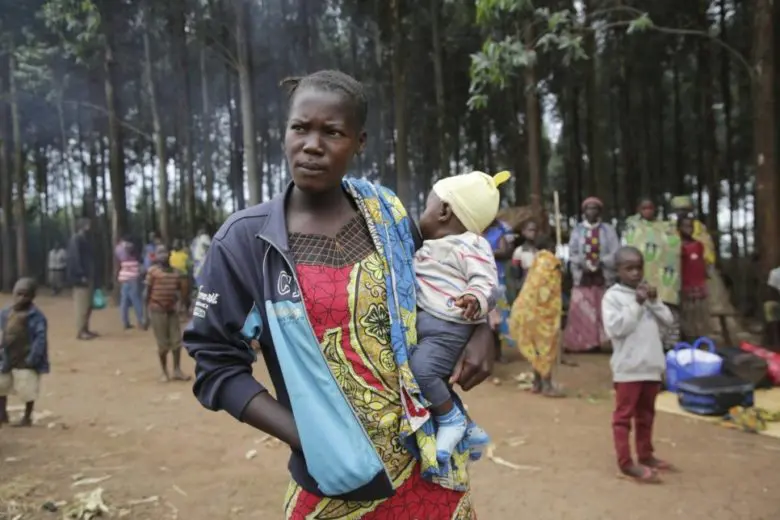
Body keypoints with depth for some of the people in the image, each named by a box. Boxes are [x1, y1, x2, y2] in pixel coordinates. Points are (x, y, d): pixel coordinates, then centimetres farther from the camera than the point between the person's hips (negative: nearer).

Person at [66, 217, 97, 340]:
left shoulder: (86, 239, 17)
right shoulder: (76, 239, -11)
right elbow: (75, 258, -18)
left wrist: (91, 275, 15)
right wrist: (81, 275, -21)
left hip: (88, 276, 9)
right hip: (81, 277, -9)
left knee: (88, 306, 12)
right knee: (82, 306, -6)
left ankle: (85, 330, 19)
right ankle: (80, 332, -1)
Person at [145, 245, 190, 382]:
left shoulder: (175, 272, 10)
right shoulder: (153, 271, -5)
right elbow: (148, 291, -3)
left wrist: (177, 296, -1)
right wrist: (148, 310, -5)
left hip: (172, 310, 5)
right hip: (157, 310, -5)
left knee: (177, 340, 5)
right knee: (163, 343, 2)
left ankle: (177, 370, 15)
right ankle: (164, 372, 16)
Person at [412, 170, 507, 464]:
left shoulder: (471, 246, -9)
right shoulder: (429, 247, 20)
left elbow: (487, 285, -19)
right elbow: (411, 281, 34)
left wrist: (476, 301, -37)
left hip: (448, 329, -10)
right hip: (418, 322, 10)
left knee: (420, 370, -27)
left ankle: (451, 420, -1)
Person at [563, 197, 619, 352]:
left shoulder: (608, 230, 6)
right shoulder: (577, 230, 8)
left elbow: (615, 253, -2)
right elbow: (572, 253, 3)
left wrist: (600, 263, -16)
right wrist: (582, 264, -13)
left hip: (603, 275, 0)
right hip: (582, 275, 1)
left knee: (602, 310, 0)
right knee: (580, 309, -4)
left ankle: (598, 341, 5)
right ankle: (580, 342, 2)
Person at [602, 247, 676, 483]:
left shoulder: (647, 292, 10)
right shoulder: (612, 296, -10)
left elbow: (667, 320, 7)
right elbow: (615, 328, -20)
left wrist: (654, 301, -8)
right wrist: (636, 304, -18)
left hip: (652, 365, 7)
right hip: (628, 367, -7)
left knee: (646, 414, 19)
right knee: (624, 415, 1)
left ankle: (645, 455, 32)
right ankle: (626, 462, 5)